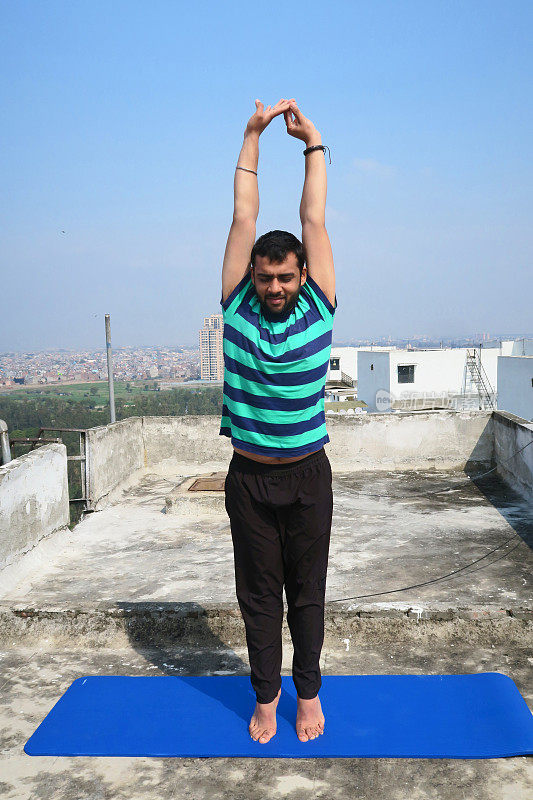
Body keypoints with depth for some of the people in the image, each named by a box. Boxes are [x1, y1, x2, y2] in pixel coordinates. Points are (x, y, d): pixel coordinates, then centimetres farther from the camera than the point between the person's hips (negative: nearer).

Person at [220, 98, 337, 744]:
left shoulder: (317, 307, -3)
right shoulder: (238, 307, -2)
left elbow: (313, 219, -1)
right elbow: (243, 218, -2)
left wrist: (312, 142, 5)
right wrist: (253, 135, 2)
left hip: (307, 477, 0)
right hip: (249, 477, 1)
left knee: (307, 593, 12)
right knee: (258, 595, 11)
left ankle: (309, 691, 30)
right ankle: (266, 695, 28)